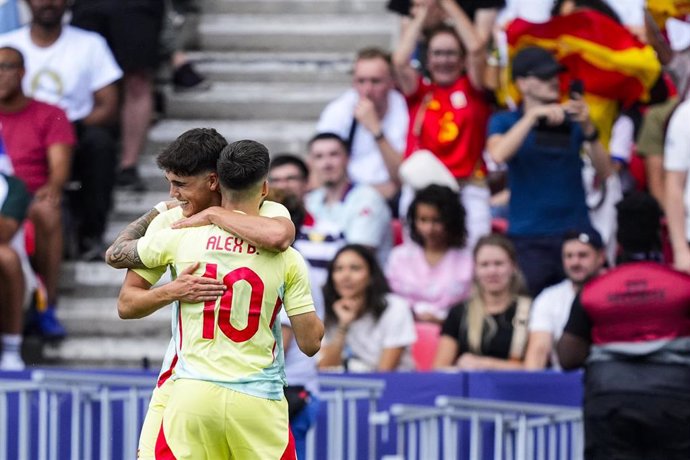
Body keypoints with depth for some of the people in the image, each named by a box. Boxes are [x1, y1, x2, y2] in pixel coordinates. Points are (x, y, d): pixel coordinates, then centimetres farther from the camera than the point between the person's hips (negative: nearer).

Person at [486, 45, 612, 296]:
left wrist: (588, 129, -12)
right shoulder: (504, 122, 7)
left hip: (575, 231, 2)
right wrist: (534, 115, -17)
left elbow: (604, 172, 2)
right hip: (528, 238, -2)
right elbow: (498, 155, -15)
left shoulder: (572, 121, 11)